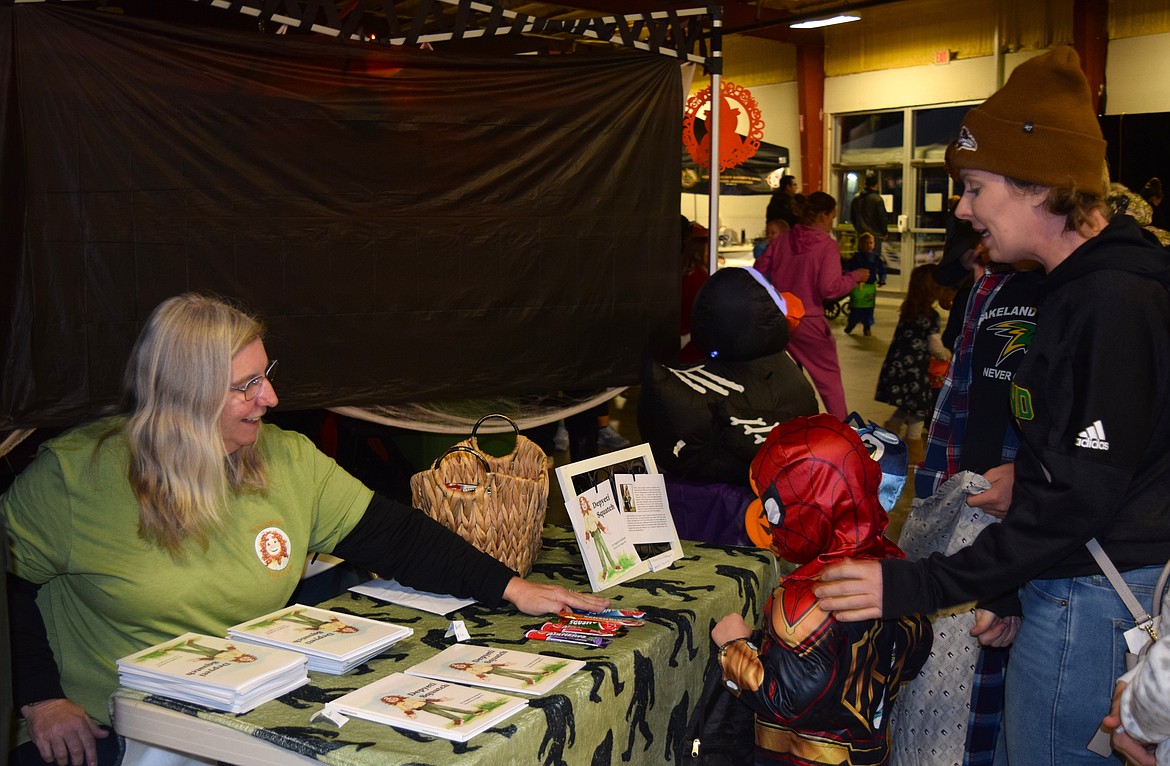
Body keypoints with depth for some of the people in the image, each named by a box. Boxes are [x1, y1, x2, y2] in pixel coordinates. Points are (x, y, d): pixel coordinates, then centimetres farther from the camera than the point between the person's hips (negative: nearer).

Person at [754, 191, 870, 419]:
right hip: (808, 322, -4)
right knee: (829, 377, 10)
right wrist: (856, 276, -5)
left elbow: (759, 271, 6)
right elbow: (829, 288, -20)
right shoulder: (827, 245, -13)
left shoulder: (781, 240, 1)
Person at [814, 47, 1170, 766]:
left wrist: (917, 585, -21)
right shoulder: (1082, 284, 12)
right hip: (1072, 590, 10)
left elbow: (1077, 498, -24)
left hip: (1092, 607, -10)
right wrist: (1012, 590, 16)